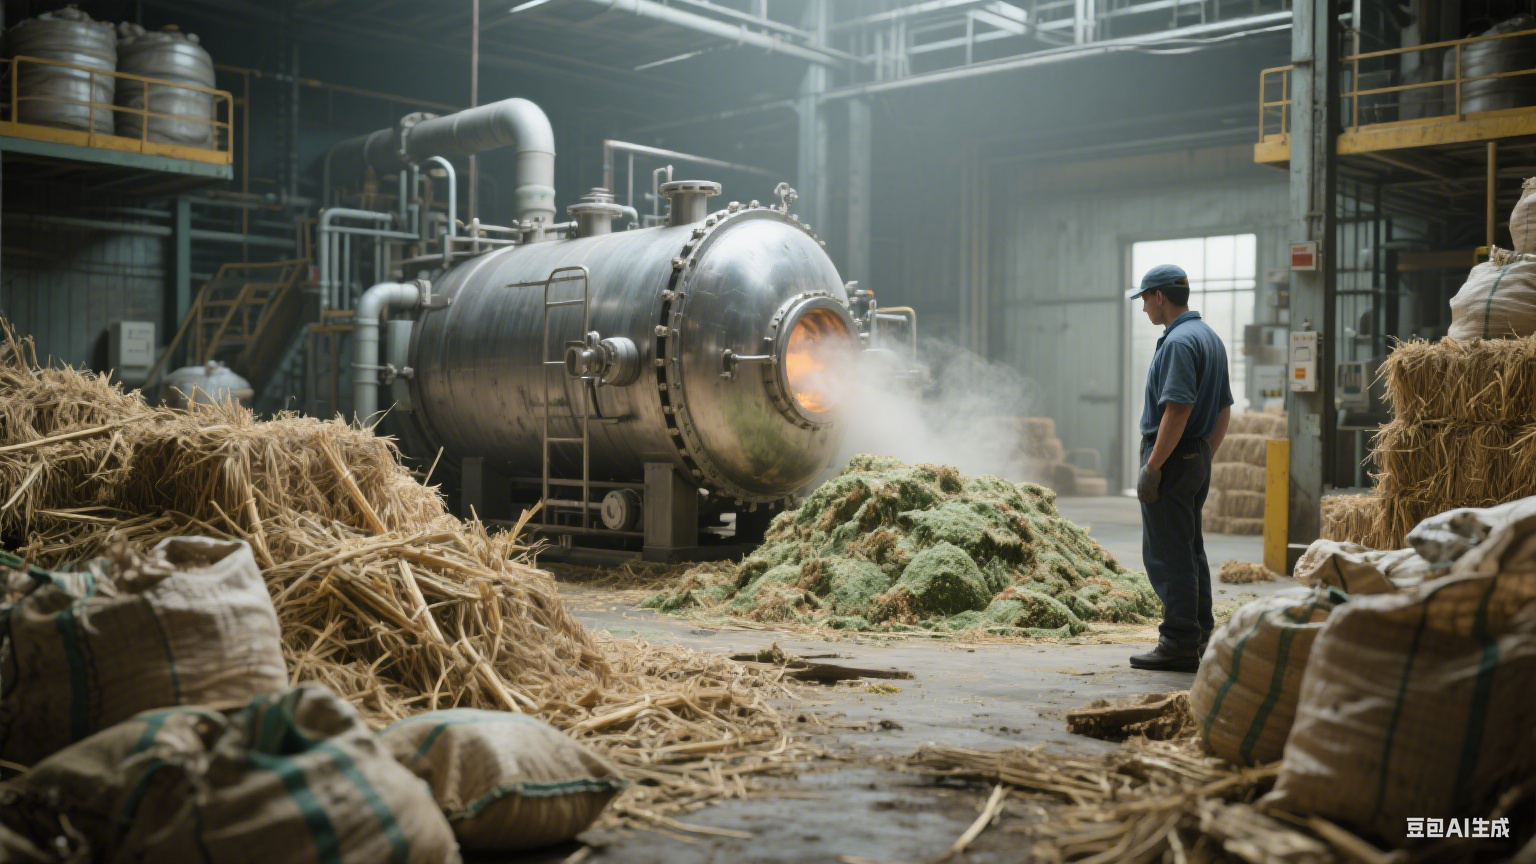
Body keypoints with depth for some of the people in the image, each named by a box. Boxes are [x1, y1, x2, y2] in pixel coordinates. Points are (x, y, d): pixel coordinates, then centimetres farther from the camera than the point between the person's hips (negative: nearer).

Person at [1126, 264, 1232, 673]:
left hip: (1172, 457, -10)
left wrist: (1152, 466, -22)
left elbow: (1178, 410, -24)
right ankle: (1200, 635, 21)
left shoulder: (1179, 341, -16)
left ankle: (1179, 644, -4)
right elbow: (1224, 411, 19)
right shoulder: (1211, 337, 16)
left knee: (1167, 555, -6)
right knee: (1190, 550, 15)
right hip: (1197, 459, 10)